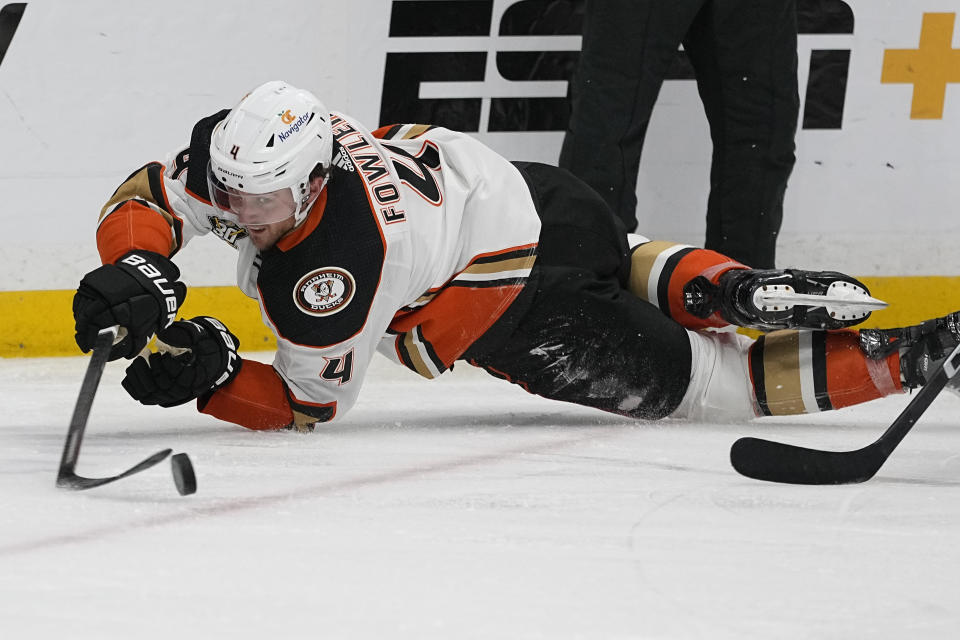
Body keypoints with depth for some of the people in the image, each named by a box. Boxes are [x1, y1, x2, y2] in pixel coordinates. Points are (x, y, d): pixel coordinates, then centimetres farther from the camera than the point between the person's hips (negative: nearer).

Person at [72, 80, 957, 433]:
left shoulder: (330, 274, -33)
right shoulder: (242, 156, -14)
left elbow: (310, 404, -22)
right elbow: (147, 199, -4)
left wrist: (211, 375, -34)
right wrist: (135, 273, -24)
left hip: (533, 309, -8)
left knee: (703, 383, 4)